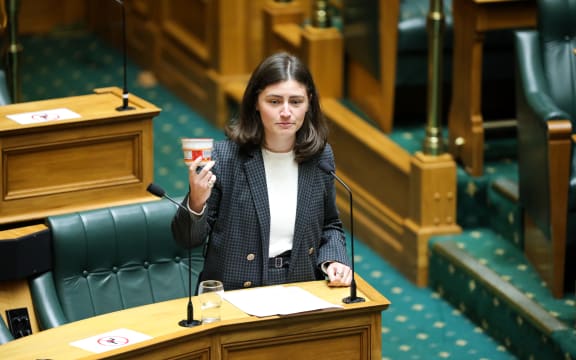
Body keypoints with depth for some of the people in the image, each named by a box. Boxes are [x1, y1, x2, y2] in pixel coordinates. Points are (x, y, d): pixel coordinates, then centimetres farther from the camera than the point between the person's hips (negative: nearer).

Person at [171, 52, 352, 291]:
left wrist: (333, 260, 0)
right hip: (233, 296, -2)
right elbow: (187, 239, -3)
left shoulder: (321, 156, 2)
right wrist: (196, 204, -22)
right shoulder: (223, 157, -9)